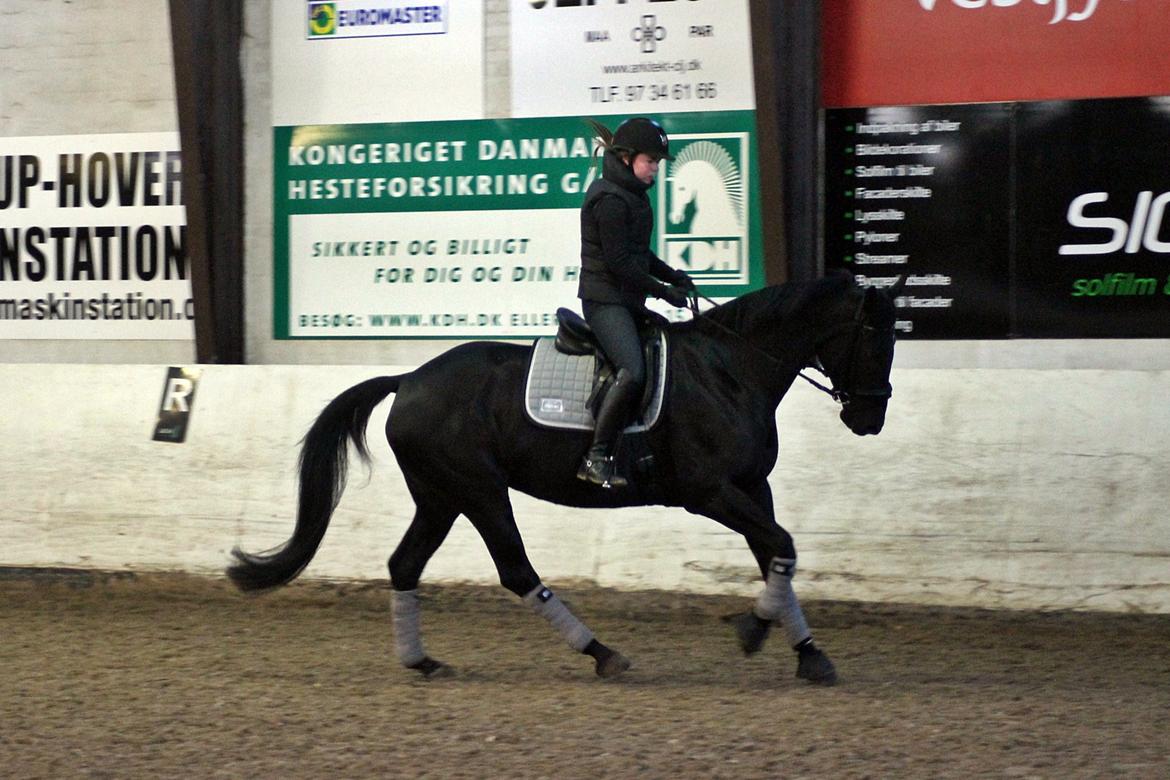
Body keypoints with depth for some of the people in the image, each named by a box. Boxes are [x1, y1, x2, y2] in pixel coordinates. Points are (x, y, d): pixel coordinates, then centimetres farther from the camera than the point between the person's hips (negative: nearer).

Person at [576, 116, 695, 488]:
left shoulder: (633, 195, 17)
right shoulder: (610, 200, -15)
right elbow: (619, 262, -19)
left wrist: (671, 275, 8)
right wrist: (662, 289, -14)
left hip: (628, 301, 11)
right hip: (605, 300, -11)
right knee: (632, 372, -25)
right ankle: (597, 458, -22)